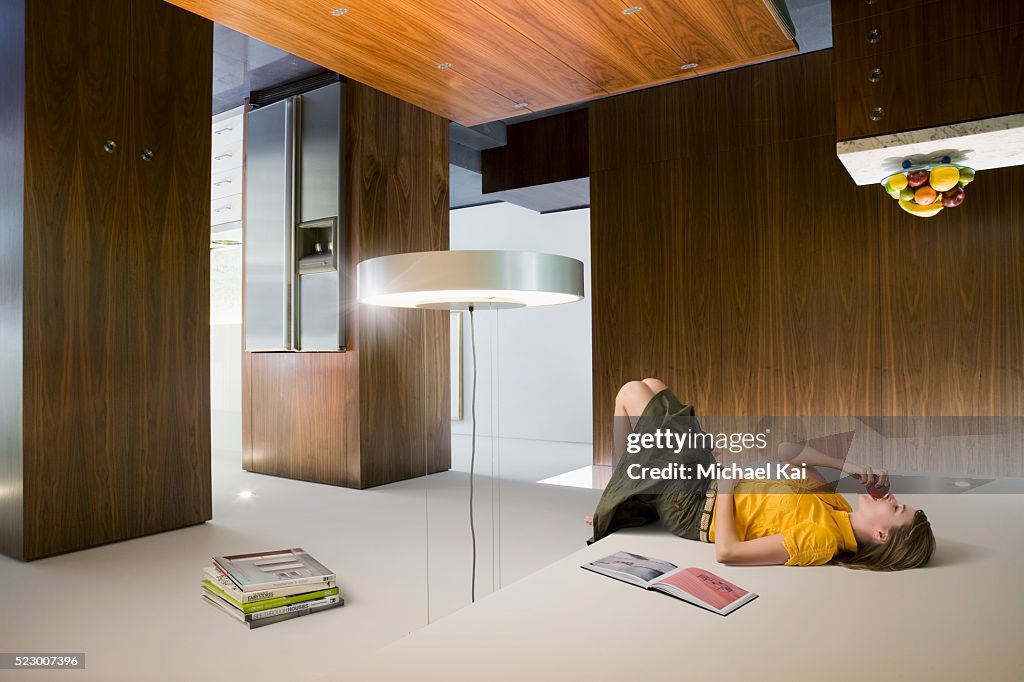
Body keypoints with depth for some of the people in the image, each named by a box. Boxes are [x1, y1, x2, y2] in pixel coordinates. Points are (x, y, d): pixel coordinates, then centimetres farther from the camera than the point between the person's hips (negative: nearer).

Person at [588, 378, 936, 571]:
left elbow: (726, 552, -35)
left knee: (633, 392, 0)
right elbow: (786, 450, -2)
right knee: (650, 385, 16)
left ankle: (630, 488, 20)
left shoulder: (821, 541, -31)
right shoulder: (836, 507, -7)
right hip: (712, 482, 8)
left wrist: (725, 487, -24)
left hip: (691, 506, -7)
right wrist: (847, 466, -14)